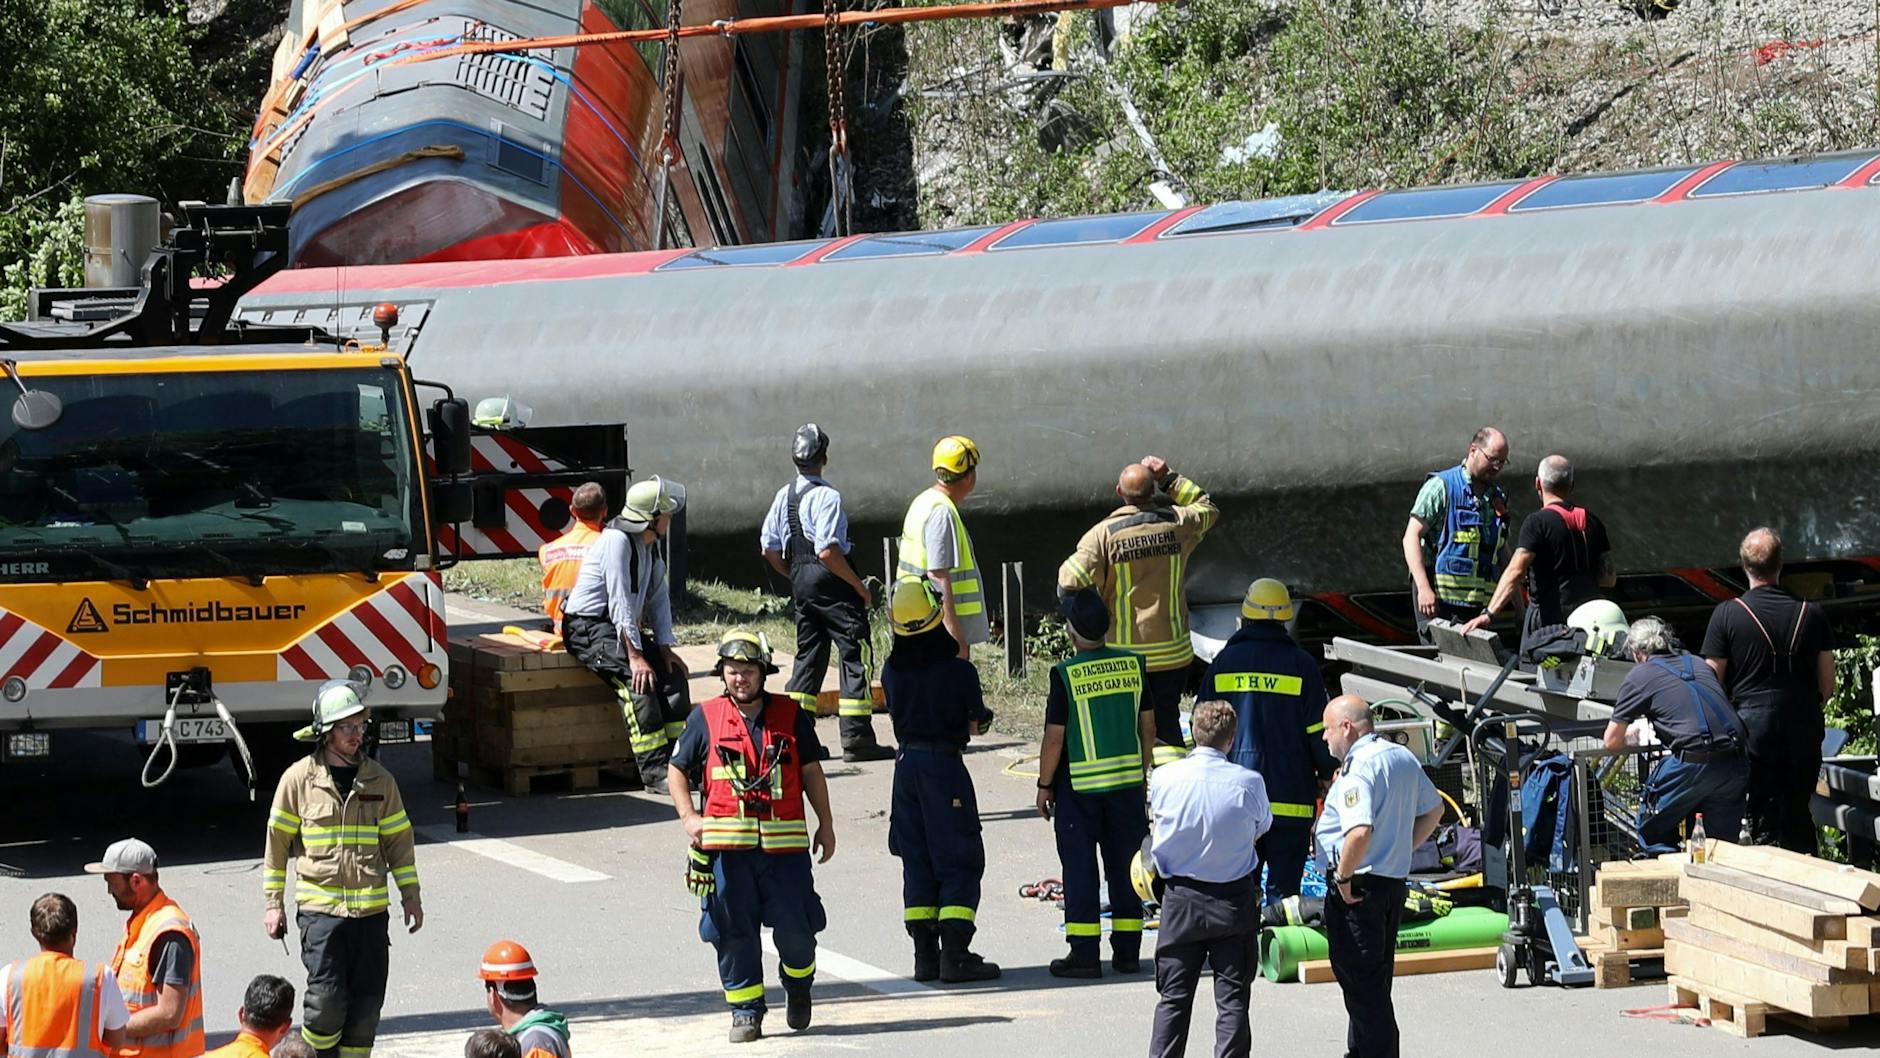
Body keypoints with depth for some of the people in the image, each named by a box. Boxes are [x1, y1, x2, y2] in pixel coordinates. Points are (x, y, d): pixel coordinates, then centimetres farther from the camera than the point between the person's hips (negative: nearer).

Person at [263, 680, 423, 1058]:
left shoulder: (378, 779, 7)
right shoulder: (299, 779, -1)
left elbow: (398, 839, 14)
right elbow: (277, 843, 4)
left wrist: (411, 895, 12)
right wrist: (274, 904, 3)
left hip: (371, 909, 3)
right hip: (319, 908, -3)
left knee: (367, 1000, 4)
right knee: (327, 997, -12)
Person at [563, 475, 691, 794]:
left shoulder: (651, 546, 10)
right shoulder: (617, 541, -20)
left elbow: (658, 598, 12)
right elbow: (620, 601, -25)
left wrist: (664, 645, 0)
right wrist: (634, 655, -29)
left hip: (624, 626, 9)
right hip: (589, 627, -9)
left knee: (672, 670, -8)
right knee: (637, 678, -28)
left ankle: (679, 759, -6)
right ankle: (655, 773, -31)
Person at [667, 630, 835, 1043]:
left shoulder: (790, 716, 8)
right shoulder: (705, 719, 6)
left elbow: (812, 772, 14)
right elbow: (677, 771, 13)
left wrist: (826, 824, 12)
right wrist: (689, 818, 0)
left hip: (784, 843, 0)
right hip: (726, 843, 0)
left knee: (795, 924, -3)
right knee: (734, 931, 0)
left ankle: (798, 984, 26)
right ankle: (745, 1010, 10)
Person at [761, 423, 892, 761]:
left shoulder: (784, 497, 7)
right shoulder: (826, 497, -17)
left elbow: (769, 549, 11)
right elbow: (827, 551, -23)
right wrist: (859, 586, -14)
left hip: (800, 581, 8)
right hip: (831, 582, -8)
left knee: (809, 656, 16)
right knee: (856, 656, -3)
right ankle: (857, 739, -7)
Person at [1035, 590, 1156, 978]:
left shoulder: (1066, 674, -13)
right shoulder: (1133, 665, 0)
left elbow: (1054, 736, -11)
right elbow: (1148, 725, 7)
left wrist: (1044, 785, 0)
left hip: (1079, 786, -4)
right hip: (1127, 782, 4)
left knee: (1080, 869, 2)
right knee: (1124, 866, 11)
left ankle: (1084, 953, 1)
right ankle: (1127, 951, 13)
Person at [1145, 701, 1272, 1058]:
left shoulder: (1163, 778, -9)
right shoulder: (1248, 783, -13)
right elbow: (1261, 830, 4)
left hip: (1181, 899, 1)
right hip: (1234, 900, -1)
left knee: (1173, 998, 8)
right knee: (1232, 998, 4)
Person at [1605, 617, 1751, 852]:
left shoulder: (1639, 676, 8)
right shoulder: (1700, 666, 23)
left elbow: (1612, 741, 11)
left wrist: (1631, 738, 34)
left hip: (1692, 762, -5)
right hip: (1735, 766, 5)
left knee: (1651, 832, 13)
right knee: (1724, 840, 15)